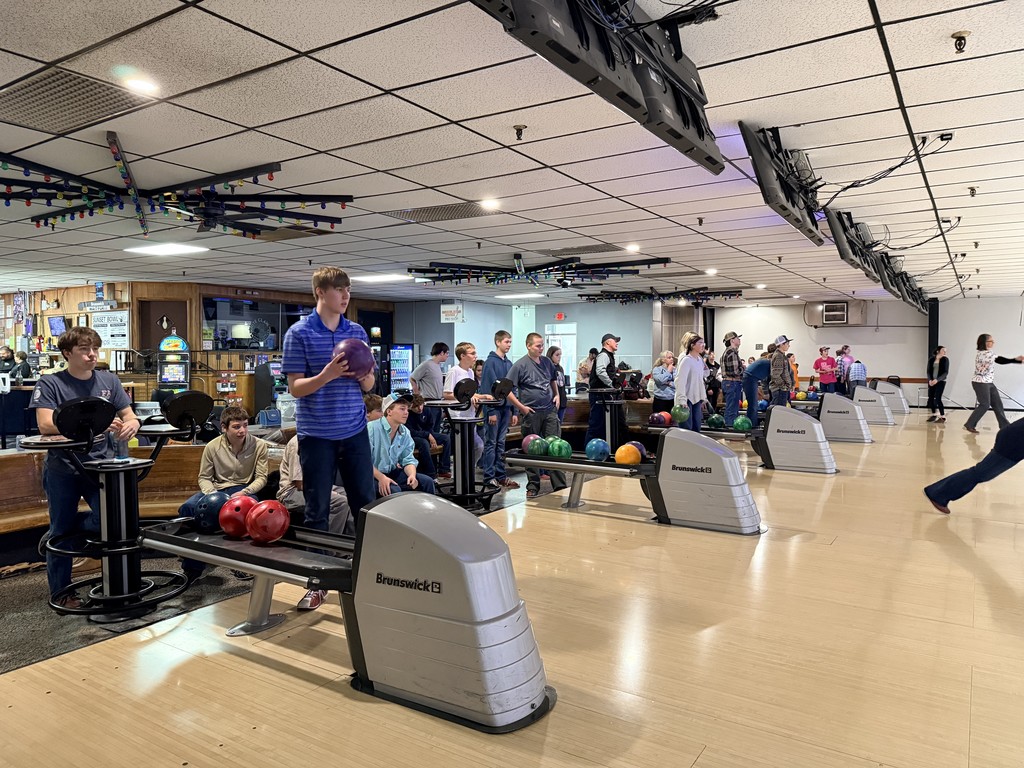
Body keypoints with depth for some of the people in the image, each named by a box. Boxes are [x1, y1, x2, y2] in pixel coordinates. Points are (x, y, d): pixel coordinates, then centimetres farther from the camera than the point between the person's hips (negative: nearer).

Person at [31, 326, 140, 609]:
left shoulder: (108, 380, 5)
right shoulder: (50, 384, -5)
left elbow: (129, 416, 7)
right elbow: (46, 425, -17)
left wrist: (131, 425, -19)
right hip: (63, 469, -3)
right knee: (61, 529, 8)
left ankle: (58, 529, 24)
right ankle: (61, 593, 28)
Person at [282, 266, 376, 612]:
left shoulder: (357, 332, 7)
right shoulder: (299, 333, -4)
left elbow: (369, 385, 11)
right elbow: (296, 388, -8)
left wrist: (362, 374, -12)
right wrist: (328, 374, -24)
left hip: (355, 431, 4)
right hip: (316, 434, -3)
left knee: (366, 504, 9)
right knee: (317, 511, 5)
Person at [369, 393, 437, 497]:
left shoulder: (405, 433, 4)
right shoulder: (372, 428, -19)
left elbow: (408, 460, 6)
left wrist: (412, 475, -16)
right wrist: (381, 478, -28)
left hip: (392, 472, 7)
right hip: (372, 475, -7)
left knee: (427, 481, -3)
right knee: (394, 490, -33)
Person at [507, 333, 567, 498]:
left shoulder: (547, 362, 8)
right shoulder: (520, 365, -9)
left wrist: (557, 395, 11)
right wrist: (521, 407, -12)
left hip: (550, 410, 4)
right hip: (531, 412, -4)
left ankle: (560, 485, 8)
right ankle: (533, 486, 16)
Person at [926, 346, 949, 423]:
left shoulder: (945, 360, -3)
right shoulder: (931, 359, 4)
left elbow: (946, 372, -9)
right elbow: (928, 371, 5)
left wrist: (937, 380, -20)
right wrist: (930, 380, -12)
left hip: (940, 381, -4)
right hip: (931, 381, 4)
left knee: (937, 398, -11)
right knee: (931, 398, 4)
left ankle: (943, 416, -3)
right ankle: (934, 415, 19)